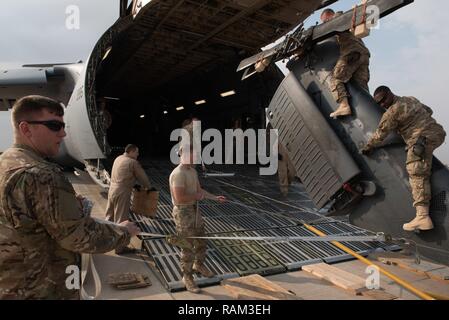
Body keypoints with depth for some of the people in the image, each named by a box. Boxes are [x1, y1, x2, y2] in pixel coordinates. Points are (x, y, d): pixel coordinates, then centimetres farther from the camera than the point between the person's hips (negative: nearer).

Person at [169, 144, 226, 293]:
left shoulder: (193, 171, 6)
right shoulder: (178, 173, -24)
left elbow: (199, 190, 15)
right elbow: (180, 198, -30)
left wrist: (215, 197, 5)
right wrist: (197, 196, -15)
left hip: (195, 210, 9)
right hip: (183, 213, -9)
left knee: (201, 242, 21)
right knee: (188, 247, 3)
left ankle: (198, 265, 45)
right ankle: (187, 277, 22)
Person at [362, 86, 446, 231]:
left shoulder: (392, 112, -7)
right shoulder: (411, 99, 19)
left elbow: (380, 133, -1)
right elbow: (428, 111, 32)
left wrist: (368, 147, 11)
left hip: (423, 140, -10)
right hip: (437, 132, 10)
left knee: (417, 173, -18)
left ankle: (422, 217, -26)